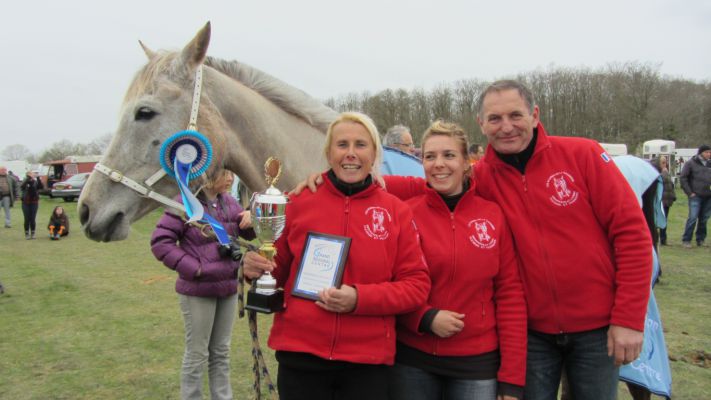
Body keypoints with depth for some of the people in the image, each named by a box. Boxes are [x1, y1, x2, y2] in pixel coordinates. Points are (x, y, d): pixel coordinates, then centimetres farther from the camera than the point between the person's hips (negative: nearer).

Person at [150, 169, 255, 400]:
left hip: (228, 287, 6)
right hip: (198, 290, -6)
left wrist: (249, 221, -8)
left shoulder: (229, 202, 5)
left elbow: (246, 235, 16)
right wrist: (193, 268, -19)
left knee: (221, 351, 18)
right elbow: (160, 242, -16)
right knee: (197, 353, 6)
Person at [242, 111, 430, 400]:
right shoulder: (300, 203, 0)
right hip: (299, 355, 1)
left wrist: (360, 298, -16)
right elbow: (279, 271, 12)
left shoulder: (396, 211, -1)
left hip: (367, 361, 0)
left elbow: (417, 284, -2)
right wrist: (257, 268, -10)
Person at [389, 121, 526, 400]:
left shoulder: (494, 216, -1)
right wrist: (425, 317, -16)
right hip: (412, 359, 0)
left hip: (478, 360, 1)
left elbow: (510, 294, -1)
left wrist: (512, 377, -2)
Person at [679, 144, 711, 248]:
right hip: (695, 196, -5)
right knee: (693, 218, -9)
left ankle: (701, 239, 19)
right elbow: (682, 178, -4)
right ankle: (686, 240, -2)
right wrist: (689, 192, -8)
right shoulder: (691, 163, -3)